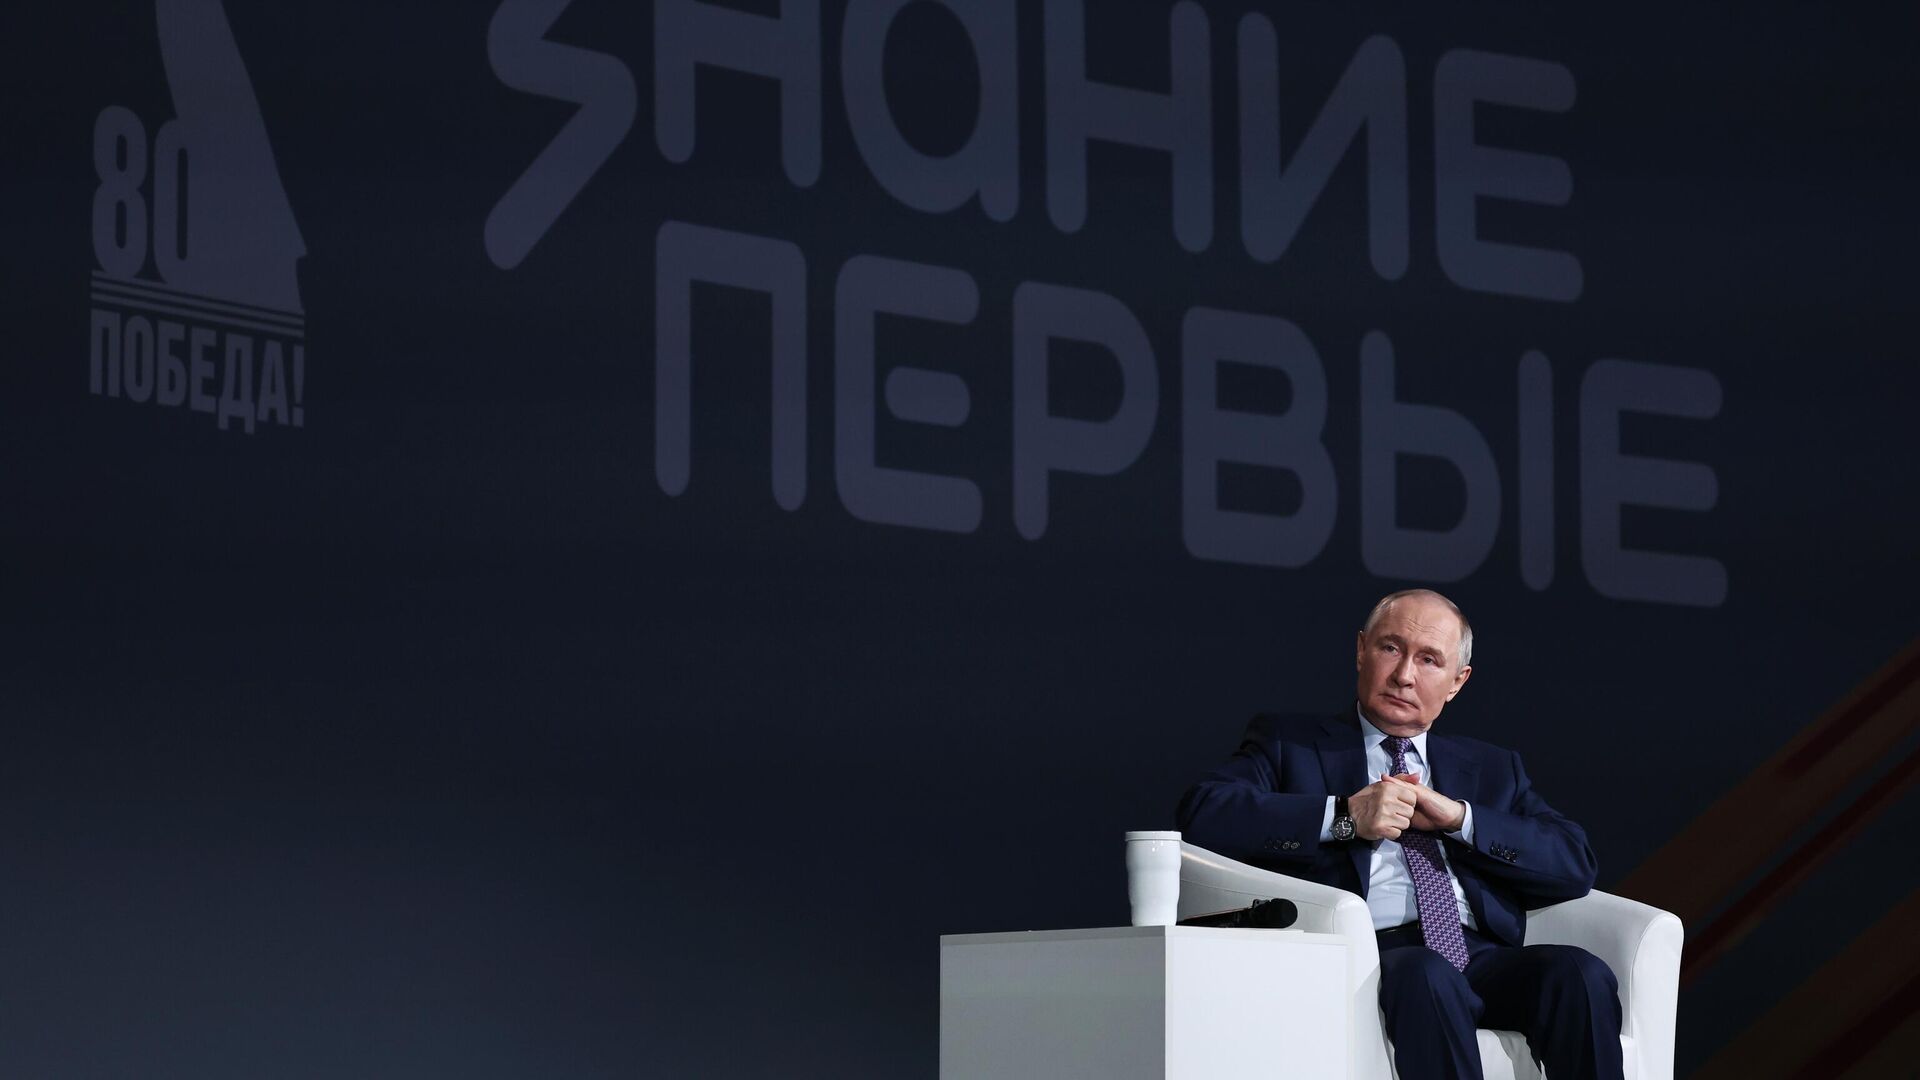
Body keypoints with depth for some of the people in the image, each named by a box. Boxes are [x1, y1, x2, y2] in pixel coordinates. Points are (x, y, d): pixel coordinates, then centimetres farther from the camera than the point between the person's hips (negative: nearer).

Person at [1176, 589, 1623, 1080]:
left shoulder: (1492, 768, 28)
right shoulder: (1288, 742, 19)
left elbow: (1575, 865, 14)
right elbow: (1202, 814, 0)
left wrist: (1460, 818, 1)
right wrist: (1343, 816, -7)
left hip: (1481, 954, 4)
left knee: (1579, 974, -28)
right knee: (1424, 975, -38)